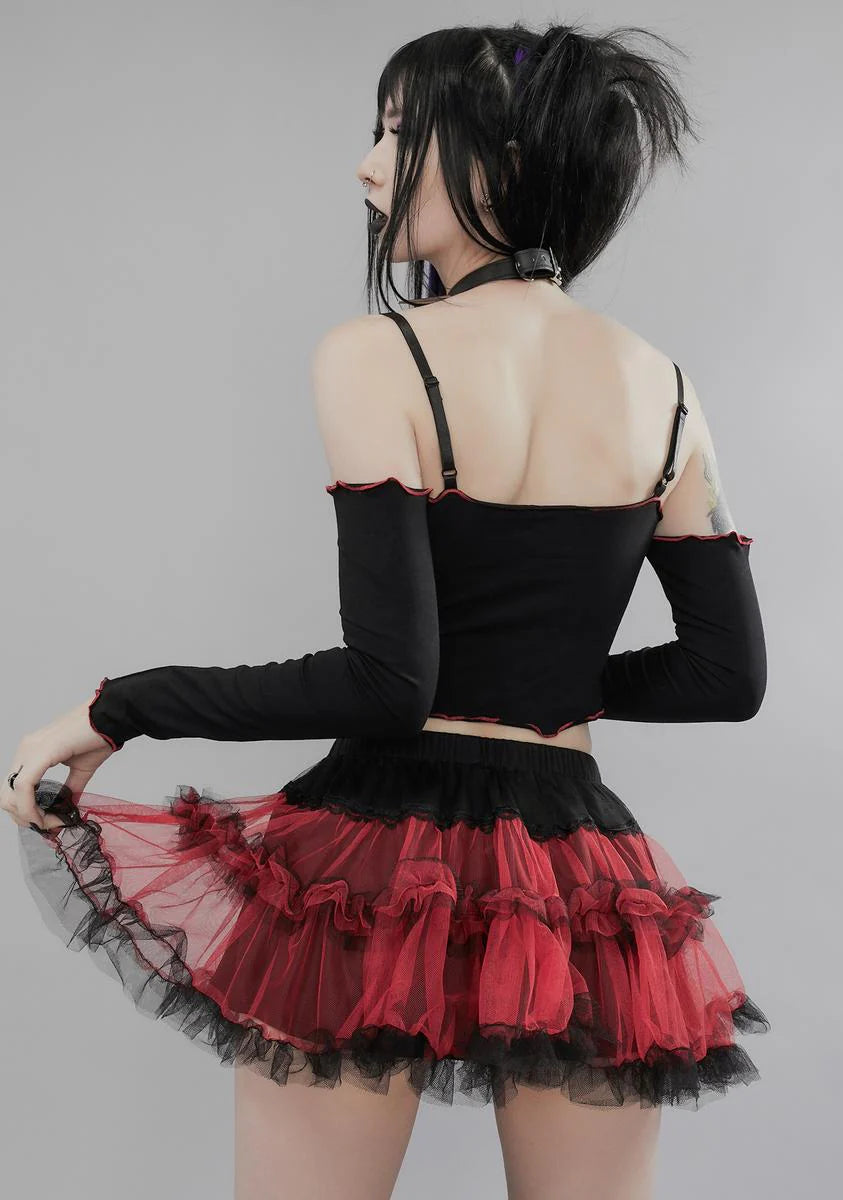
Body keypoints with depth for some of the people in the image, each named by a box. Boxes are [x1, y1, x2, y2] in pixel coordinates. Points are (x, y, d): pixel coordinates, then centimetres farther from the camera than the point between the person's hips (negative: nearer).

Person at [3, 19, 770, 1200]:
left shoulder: (375, 356, -11)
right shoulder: (664, 389, 4)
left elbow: (384, 681, -17)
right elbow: (729, 674, 6)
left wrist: (119, 707, -8)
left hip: (382, 849, -4)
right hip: (577, 872, 4)